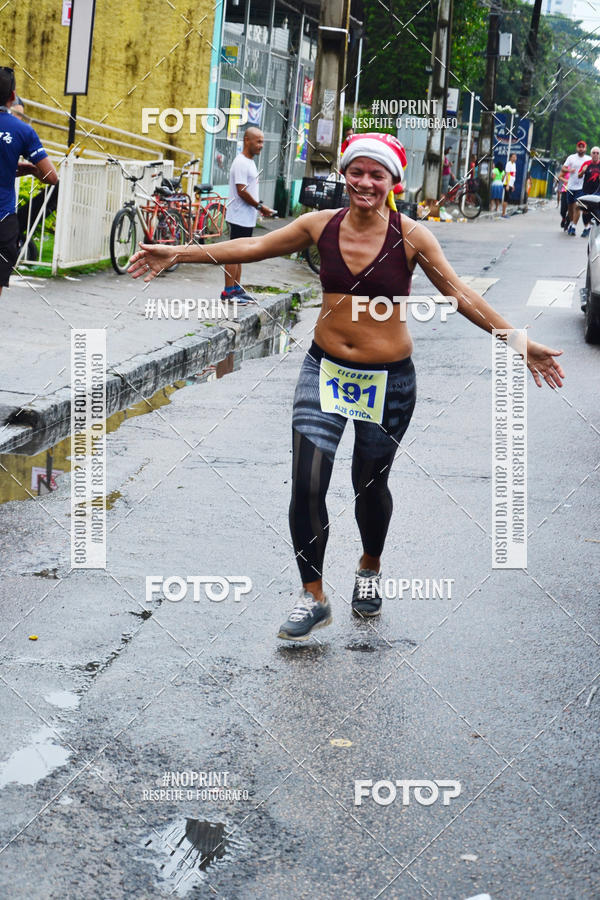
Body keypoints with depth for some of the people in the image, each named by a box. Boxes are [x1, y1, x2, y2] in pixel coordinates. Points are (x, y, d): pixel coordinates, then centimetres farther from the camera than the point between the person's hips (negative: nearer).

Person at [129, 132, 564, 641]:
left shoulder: (411, 237, -9)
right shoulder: (323, 226, -2)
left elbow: (459, 294, -6)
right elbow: (253, 247, 6)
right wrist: (178, 254, 5)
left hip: (388, 379, -2)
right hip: (325, 370, 2)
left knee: (370, 484, 12)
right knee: (306, 485, -8)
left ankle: (370, 569, 43)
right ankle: (313, 598, 7)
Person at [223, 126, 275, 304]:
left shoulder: (250, 162, 17)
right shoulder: (241, 163, -15)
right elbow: (242, 191, -21)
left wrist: (259, 207, 10)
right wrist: (260, 206, -14)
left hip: (248, 218, 10)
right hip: (239, 218, -10)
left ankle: (236, 289, 19)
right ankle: (228, 291, -5)